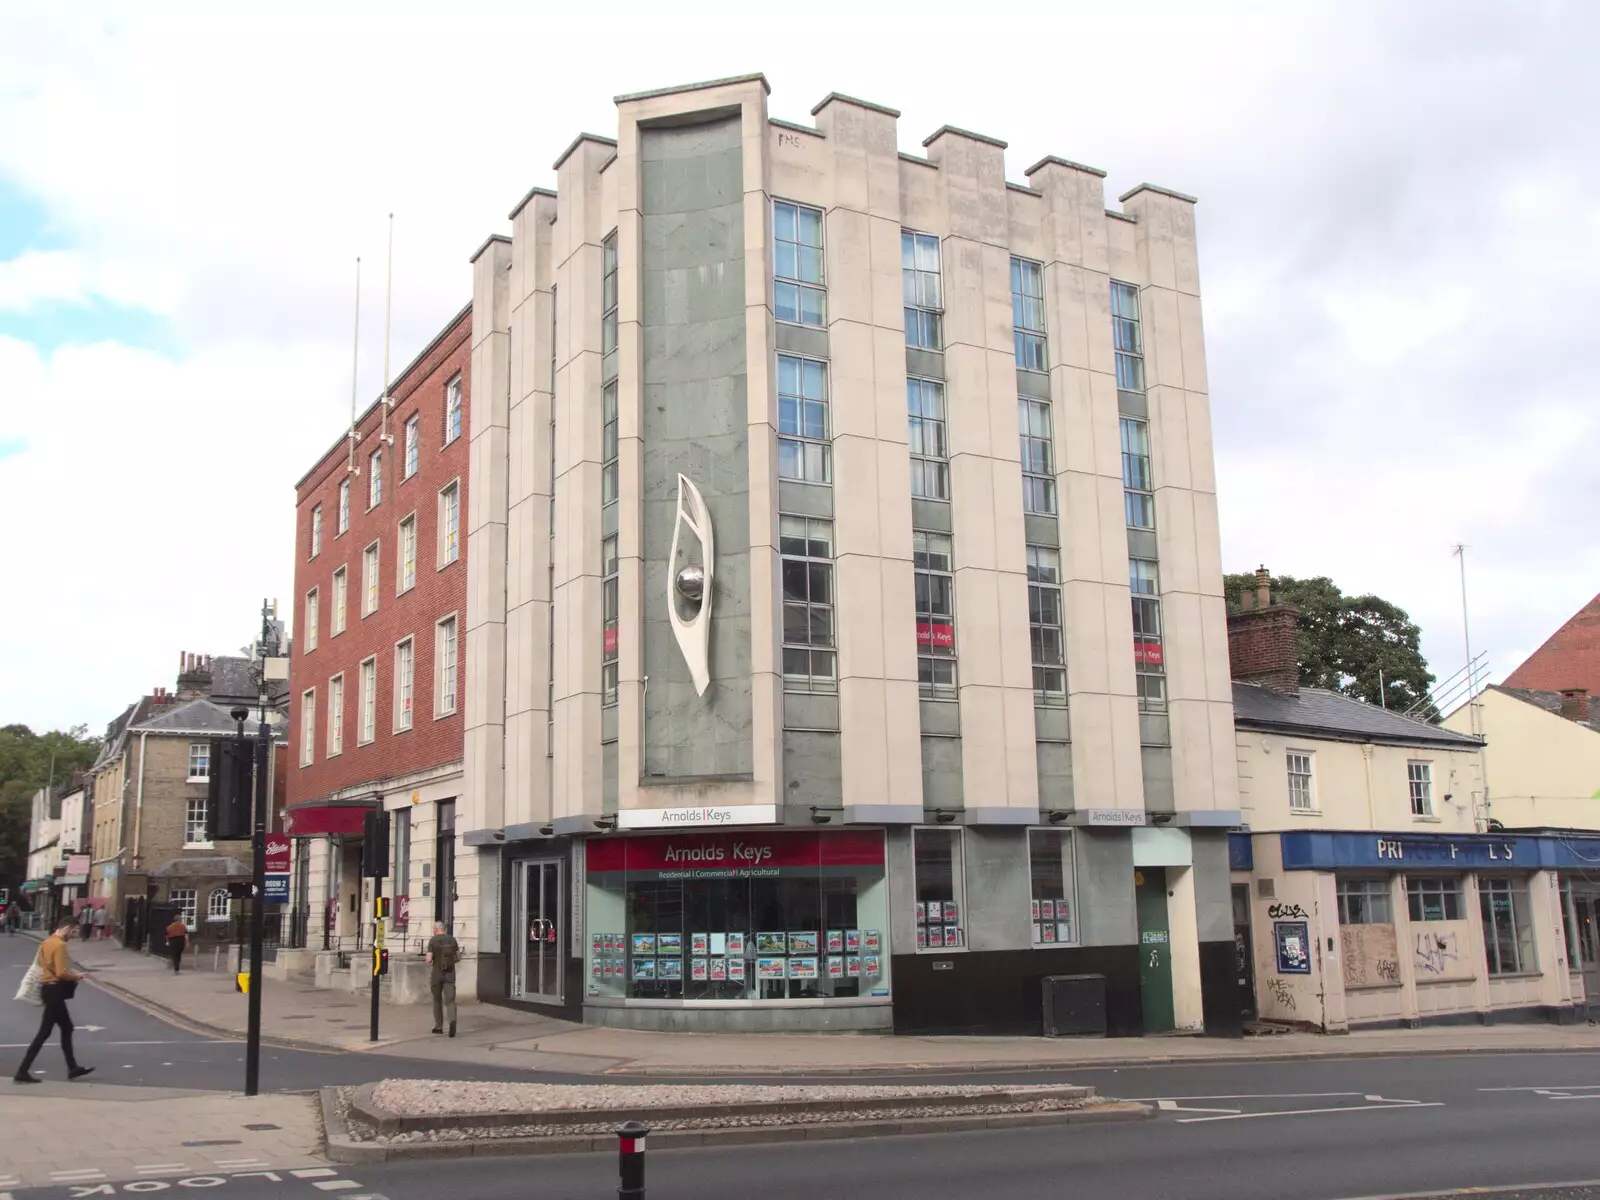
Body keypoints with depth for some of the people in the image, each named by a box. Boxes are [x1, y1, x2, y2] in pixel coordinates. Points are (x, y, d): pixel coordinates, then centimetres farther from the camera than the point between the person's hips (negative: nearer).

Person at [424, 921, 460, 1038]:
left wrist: (430, 962, 10)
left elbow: (429, 959, -13)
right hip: (450, 974, 2)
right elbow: (458, 957, 8)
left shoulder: (433, 941, -7)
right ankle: (452, 1021, -30)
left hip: (436, 974, -2)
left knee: (437, 999, 17)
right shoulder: (452, 940, 5)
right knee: (450, 1001, -3)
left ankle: (439, 1027, 24)